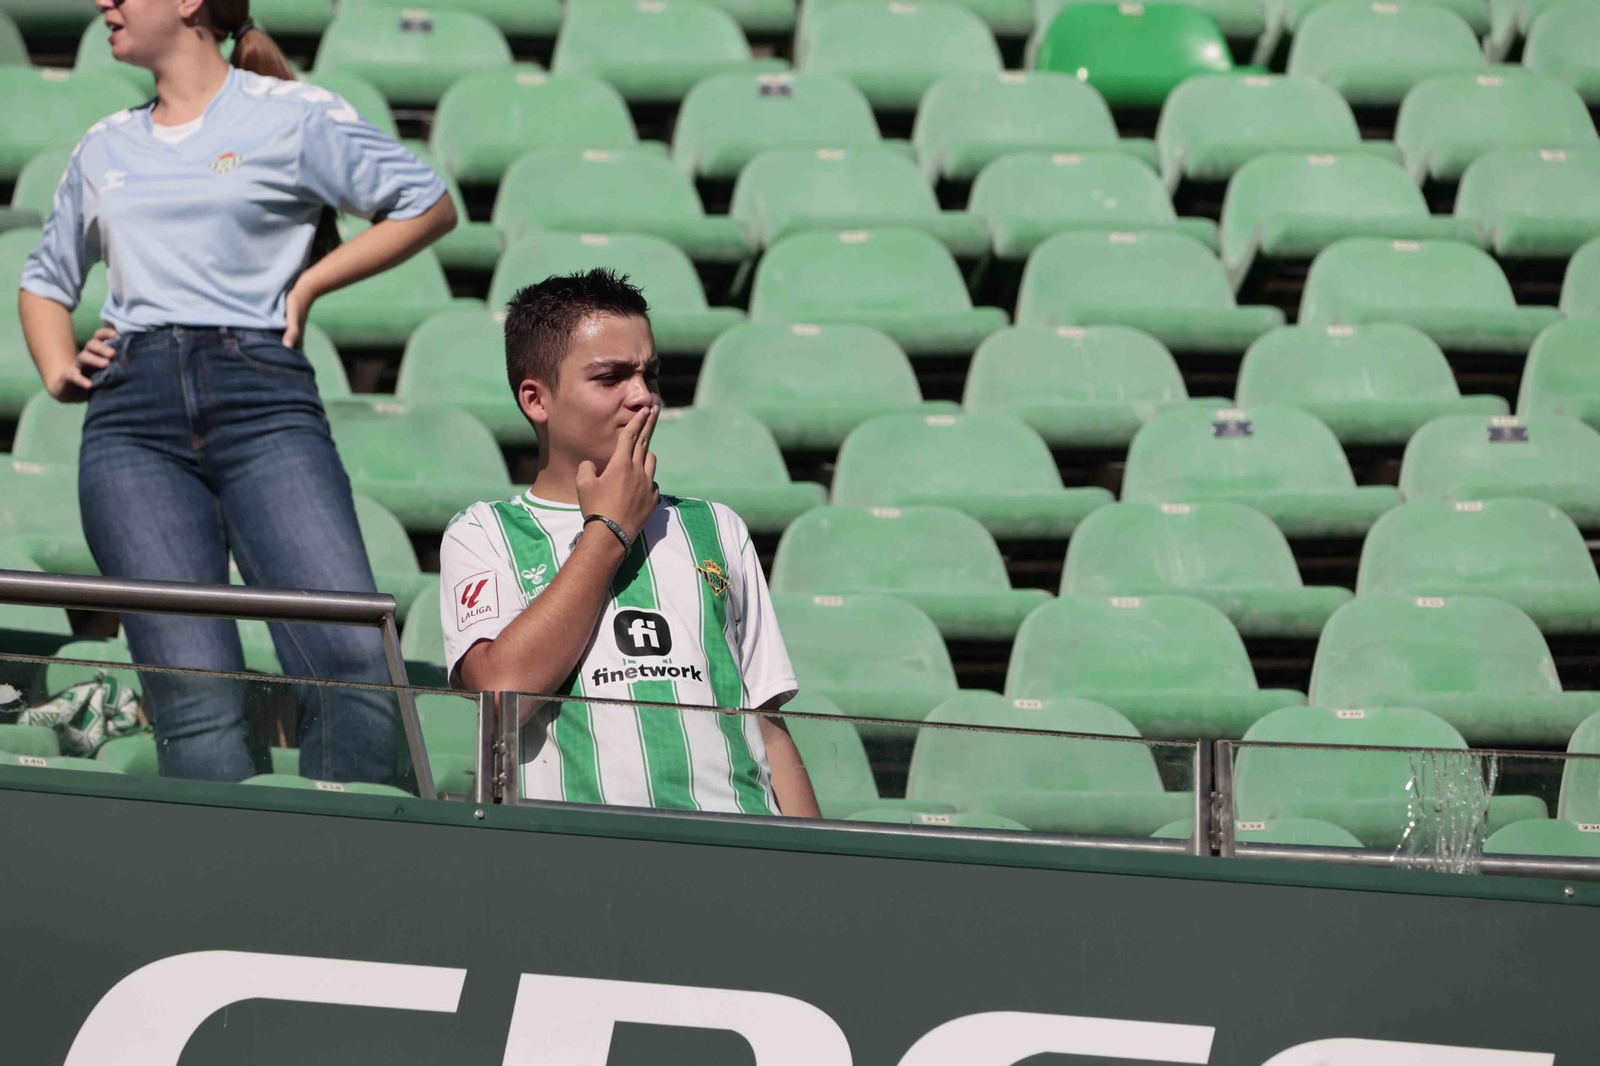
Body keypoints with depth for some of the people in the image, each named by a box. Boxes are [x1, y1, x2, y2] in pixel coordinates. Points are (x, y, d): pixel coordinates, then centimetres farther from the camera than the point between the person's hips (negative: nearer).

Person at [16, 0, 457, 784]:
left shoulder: (292, 116, 9)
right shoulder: (104, 148, 24)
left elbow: (428, 205, 10)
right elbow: (45, 279, 37)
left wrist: (307, 285, 5)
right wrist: (58, 371, 18)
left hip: (262, 403, -3)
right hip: (133, 422, 3)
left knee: (353, 661, -22)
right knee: (196, 694, -15)